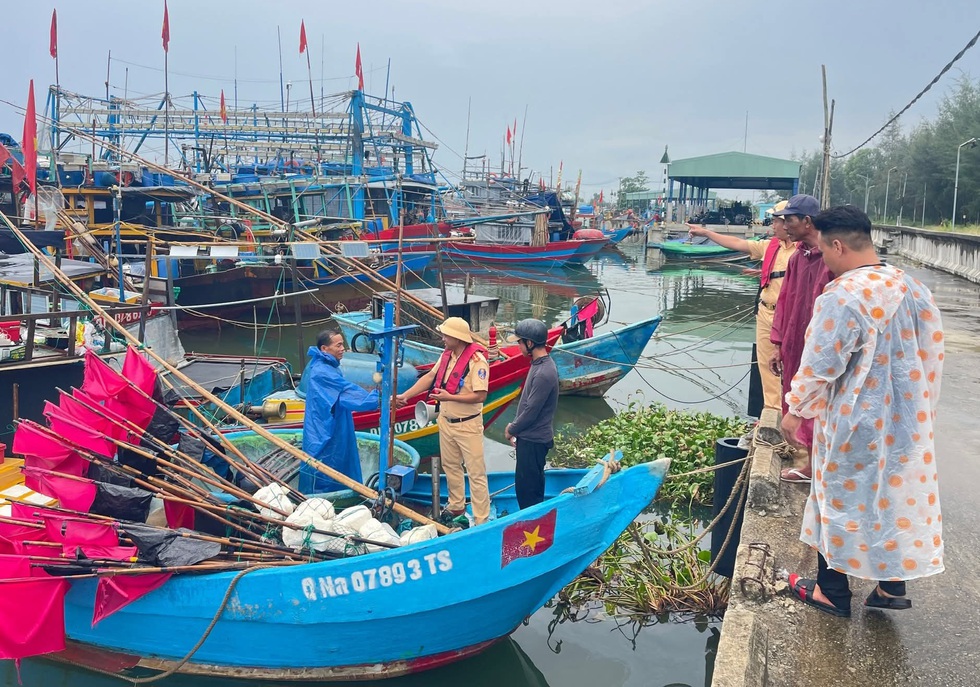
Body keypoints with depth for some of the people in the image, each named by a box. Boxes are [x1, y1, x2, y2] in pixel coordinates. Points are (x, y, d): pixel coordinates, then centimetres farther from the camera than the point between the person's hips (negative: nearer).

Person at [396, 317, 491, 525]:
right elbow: (430, 377, 11)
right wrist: (405, 395, 7)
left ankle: (482, 520, 6)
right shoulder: (447, 355, 3)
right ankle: (456, 506, 40)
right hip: (446, 421, 8)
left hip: (468, 425, -8)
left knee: (476, 473, 0)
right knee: (451, 467, 21)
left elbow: (480, 396, -24)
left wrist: (449, 397, -26)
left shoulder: (476, 361, -22)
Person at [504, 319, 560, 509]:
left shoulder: (544, 373, -25)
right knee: (523, 485, 20)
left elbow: (531, 411, -22)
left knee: (528, 488, 0)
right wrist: (515, 427, 13)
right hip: (530, 437, 10)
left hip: (533, 440, -10)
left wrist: (512, 429, -7)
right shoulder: (540, 364, 7)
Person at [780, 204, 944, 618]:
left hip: (854, 423, -7)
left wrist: (796, 409, -3)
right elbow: (931, 354, 8)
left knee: (841, 499, 9)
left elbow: (819, 365, -18)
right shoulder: (910, 287, -1)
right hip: (905, 417, 7)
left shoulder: (842, 297, -24)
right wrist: (918, 400, 20)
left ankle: (832, 592, 23)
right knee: (896, 493, 18)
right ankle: (892, 586, 30)